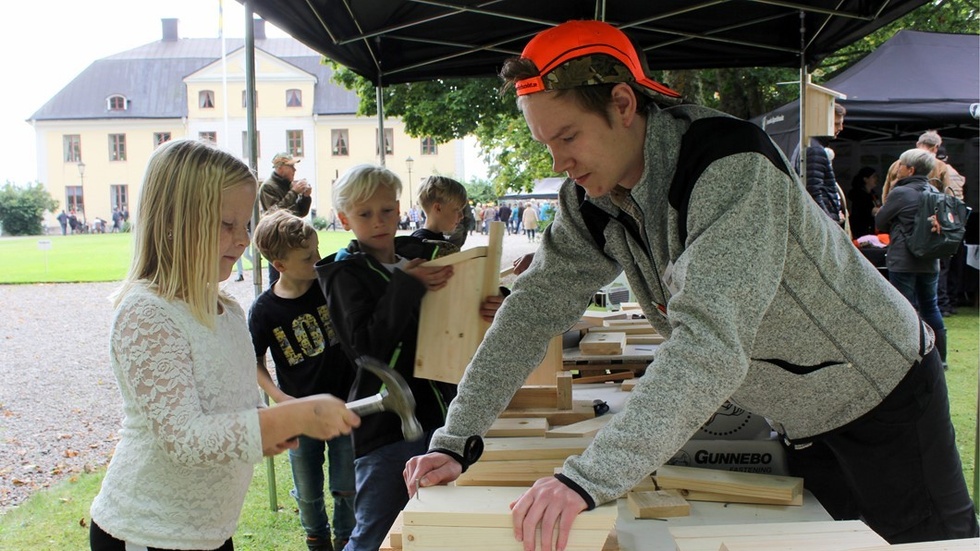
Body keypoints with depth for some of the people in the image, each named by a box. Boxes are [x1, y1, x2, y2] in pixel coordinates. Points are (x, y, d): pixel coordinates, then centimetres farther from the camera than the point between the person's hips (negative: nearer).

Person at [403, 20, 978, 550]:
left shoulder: (732, 169, -34)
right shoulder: (590, 200, -11)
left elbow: (713, 342, -45)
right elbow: (535, 308, -10)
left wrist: (587, 478, -50)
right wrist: (456, 441, -17)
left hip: (884, 393, -6)